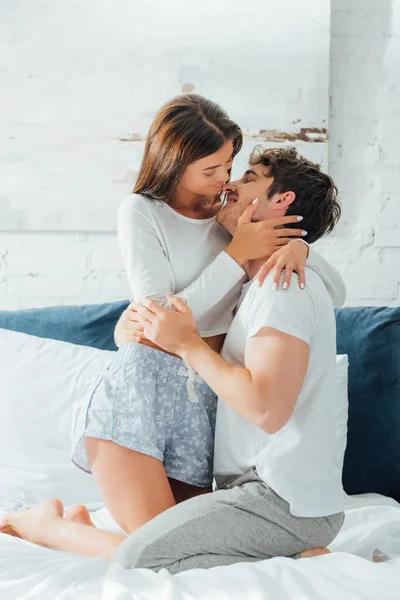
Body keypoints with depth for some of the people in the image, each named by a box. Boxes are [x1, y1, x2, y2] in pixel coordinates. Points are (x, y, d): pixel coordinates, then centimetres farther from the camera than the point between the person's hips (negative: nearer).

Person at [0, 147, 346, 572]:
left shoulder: (284, 286, -16)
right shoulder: (265, 286, 18)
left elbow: (267, 409, -27)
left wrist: (187, 344, -18)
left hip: (284, 500, -10)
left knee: (136, 557, -13)